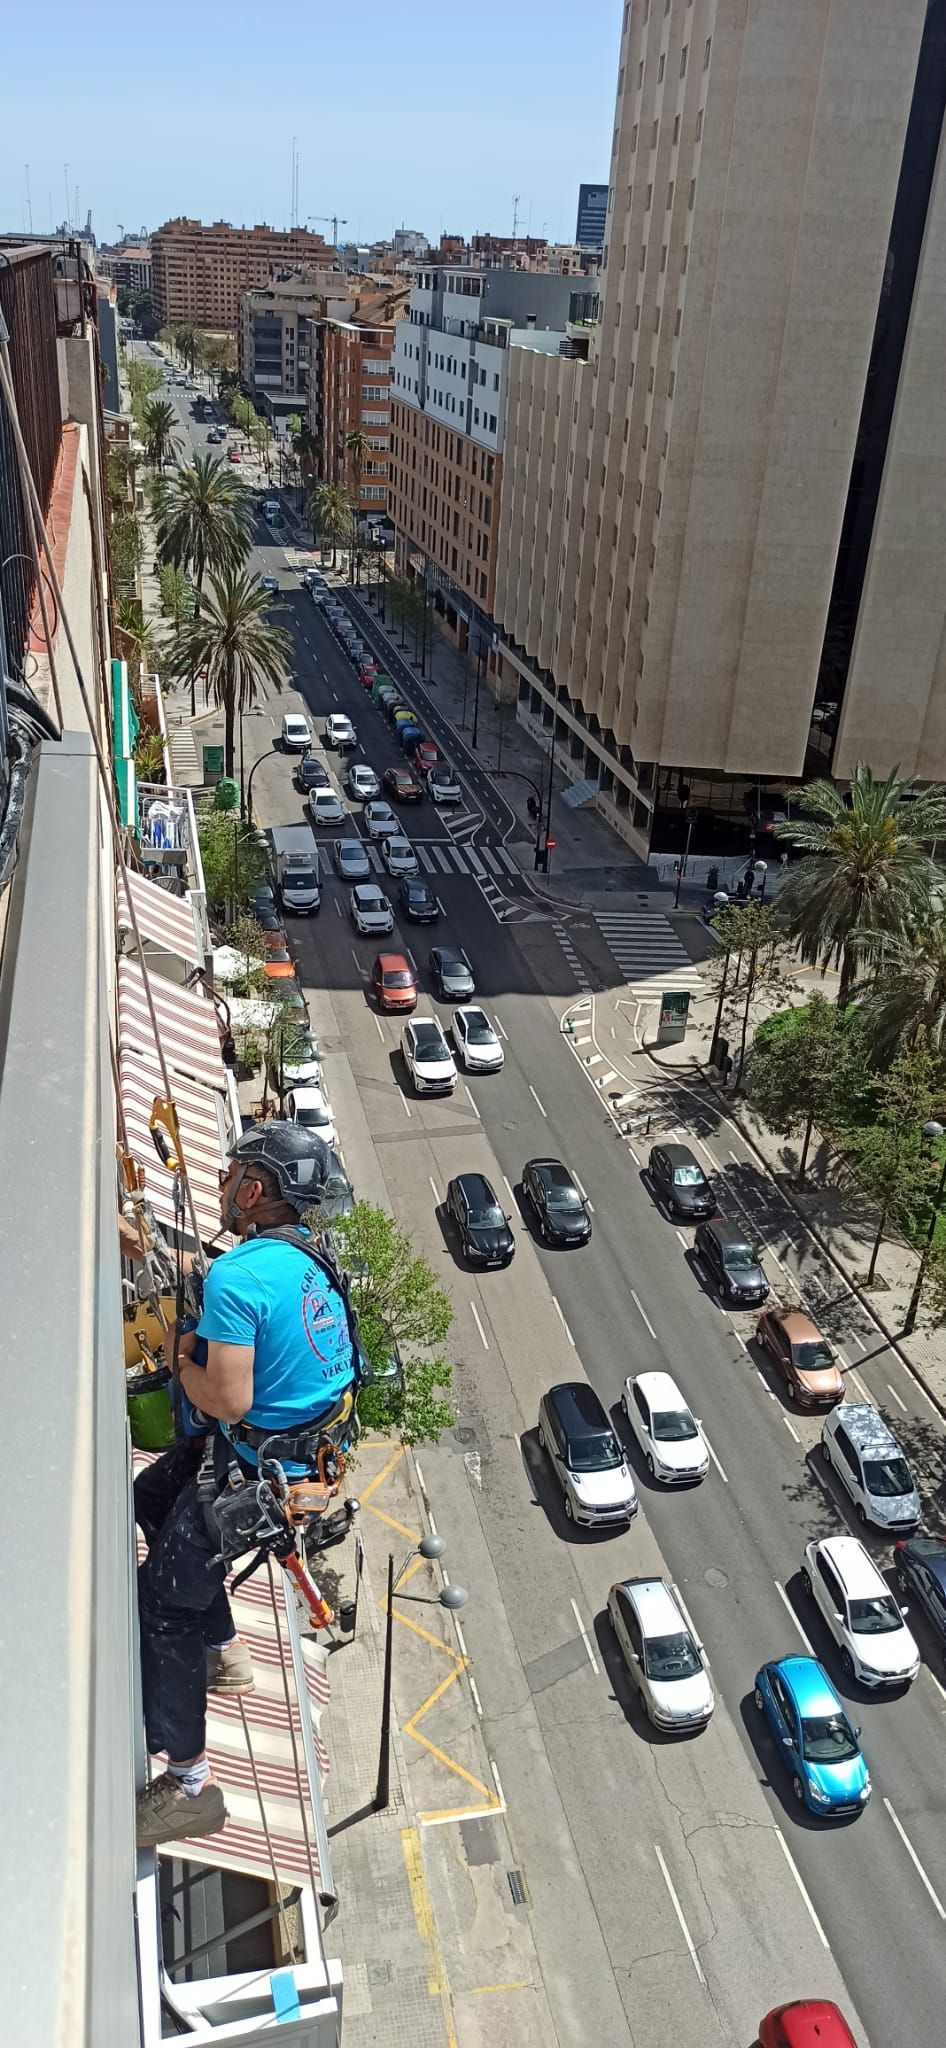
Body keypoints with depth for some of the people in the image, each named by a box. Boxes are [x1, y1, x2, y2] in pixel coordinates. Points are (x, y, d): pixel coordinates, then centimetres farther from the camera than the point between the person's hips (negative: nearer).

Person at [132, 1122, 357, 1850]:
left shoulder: (236, 1275, -25)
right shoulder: (307, 1259, 3)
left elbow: (228, 1402, -27)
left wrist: (184, 1359, -9)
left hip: (261, 1467, -9)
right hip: (312, 1444, 9)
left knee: (161, 1605, 3)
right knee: (150, 1496, 28)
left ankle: (190, 1784, 11)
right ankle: (222, 1651, 39)